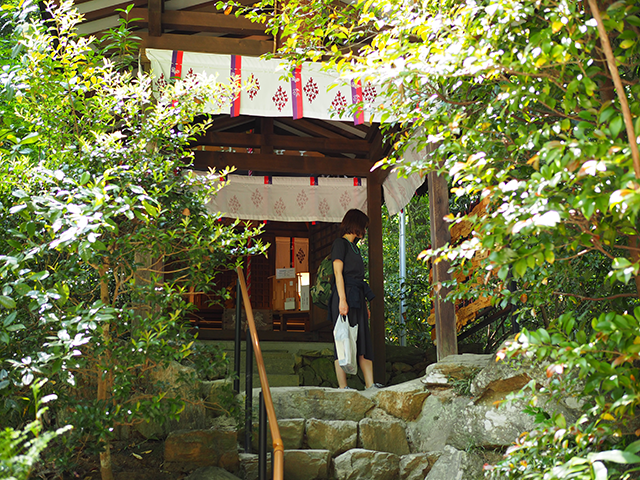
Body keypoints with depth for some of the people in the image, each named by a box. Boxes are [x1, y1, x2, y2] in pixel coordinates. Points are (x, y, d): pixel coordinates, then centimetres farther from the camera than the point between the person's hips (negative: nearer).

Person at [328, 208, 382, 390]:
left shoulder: (354, 247, 23)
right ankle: (343, 387, -6)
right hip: (345, 295, -9)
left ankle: (370, 385, 2)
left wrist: (365, 305, 16)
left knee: (364, 340, 3)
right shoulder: (340, 243, -2)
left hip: (358, 298, 9)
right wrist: (342, 300, -20)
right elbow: (338, 272, -11)